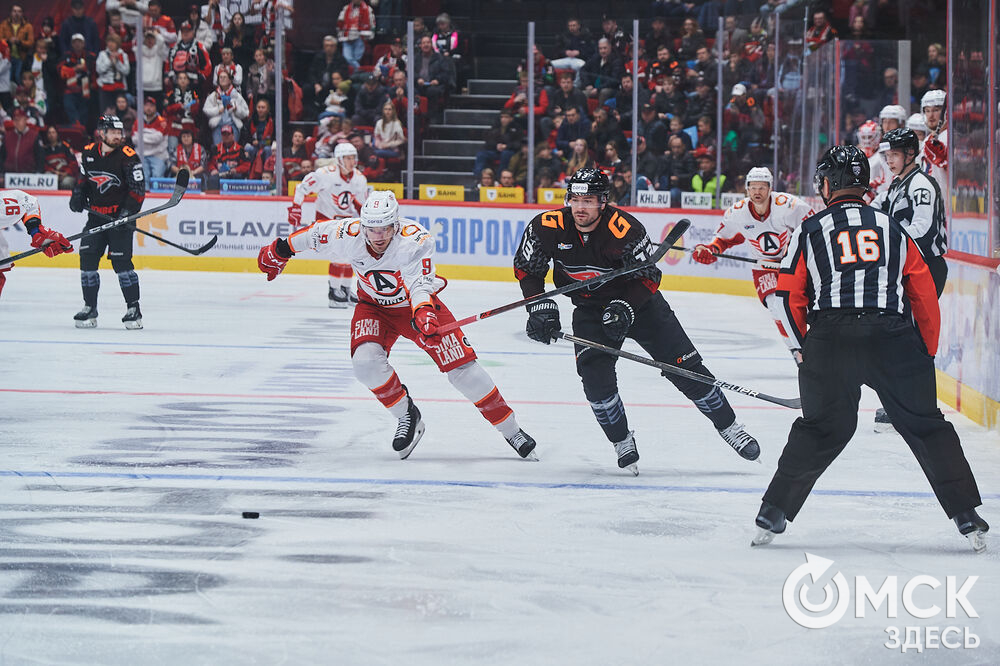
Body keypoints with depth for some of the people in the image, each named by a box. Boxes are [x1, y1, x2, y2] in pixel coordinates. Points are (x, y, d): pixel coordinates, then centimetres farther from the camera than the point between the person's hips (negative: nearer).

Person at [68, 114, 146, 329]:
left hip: (120, 216, -5)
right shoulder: (88, 152, 4)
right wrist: (79, 193, 4)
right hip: (96, 213, 5)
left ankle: (133, 309, -3)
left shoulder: (128, 157, -11)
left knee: (121, 261, -12)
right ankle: (90, 308, 9)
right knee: (87, 258, -1)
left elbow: (138, 189, -11)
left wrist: (128, 211, -21)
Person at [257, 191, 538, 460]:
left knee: (461, 367, -12)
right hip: (375, 306, 3)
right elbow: (314, 234, -4)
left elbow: (419, 284, -41)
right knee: (365, 359, -26)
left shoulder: (416, 240, -32)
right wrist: (280, 250, 9)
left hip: (419, 304, -3)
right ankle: (407, 416, -2)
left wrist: (423, 311, -60)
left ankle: (511, 431, 2)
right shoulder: (348, 235, -23)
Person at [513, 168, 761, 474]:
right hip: (589, 308, 2)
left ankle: (729, 426, 13)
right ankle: (622, 443, 1)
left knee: (685, 368, -3)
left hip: (637, 301, -2)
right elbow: (526, 268, -4)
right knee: (595, 375, -18)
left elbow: (649, 277, -18)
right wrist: (541, 306, -14)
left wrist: (624, 309, -30)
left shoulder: (625, 229, -28)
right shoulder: (546, 227, -19)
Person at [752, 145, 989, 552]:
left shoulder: (810, 231, 13)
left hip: (830, 336, 0)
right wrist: (928, 353, 22)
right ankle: (966, 516, 7)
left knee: (822, 428, 15)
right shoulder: (893, 228, 17)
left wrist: (809, 346, 22)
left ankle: (772, 514, 10)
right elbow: (924, 295, 14)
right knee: (926, 426, 11)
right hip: (894, 336, 0)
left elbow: (789, 296, 9)